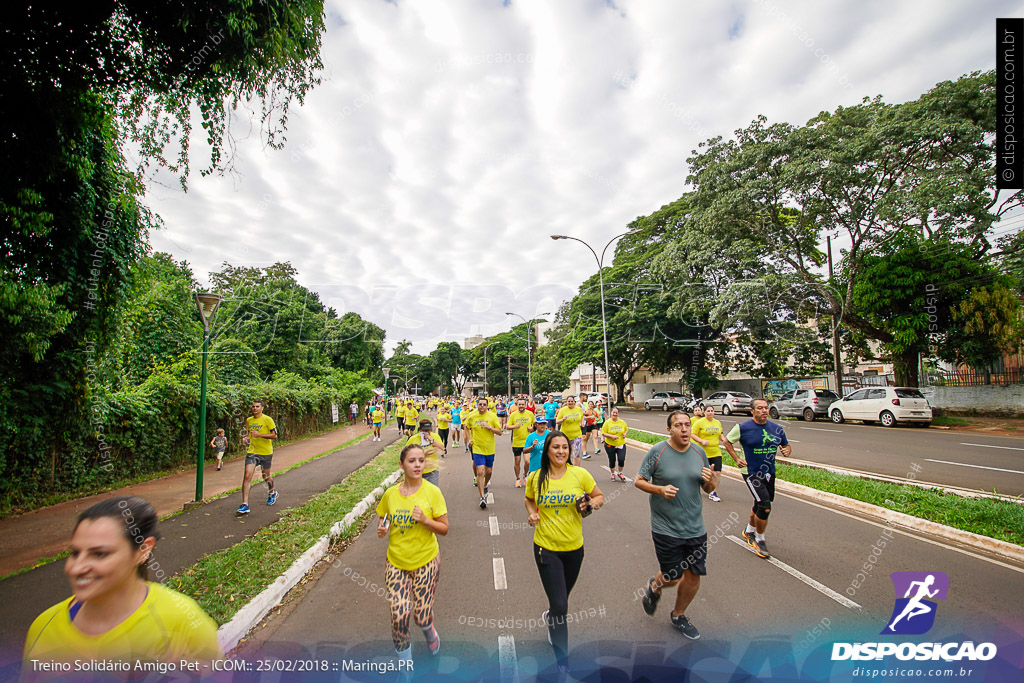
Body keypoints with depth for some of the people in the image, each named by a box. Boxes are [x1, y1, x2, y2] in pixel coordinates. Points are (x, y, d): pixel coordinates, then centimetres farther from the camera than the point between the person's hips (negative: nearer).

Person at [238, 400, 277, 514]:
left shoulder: (267, 419, -8)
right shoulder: (248, 420, 8)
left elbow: (274, 435, -10)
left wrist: (259, 435, -20)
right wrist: (247, 438, 1)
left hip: (266, 453, -3)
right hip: (252, 452, 3)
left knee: (266, 476, 12)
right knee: (247, 476, -11)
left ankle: (272, 493, 42)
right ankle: (245, 505, -9)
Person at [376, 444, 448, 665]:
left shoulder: (432, 492, -12)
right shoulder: (390, 494, -4)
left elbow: (444, 529, -8)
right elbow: (383, 521, 14)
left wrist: (425, 520, -24)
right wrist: (381, 530, -8)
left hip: (426, 561, -2)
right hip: (396, 561, 2)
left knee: (422, 616, 2)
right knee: (399, 615, -5)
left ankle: (428, 629, 41)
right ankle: (404, 657, 25)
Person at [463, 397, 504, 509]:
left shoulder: (492, 416, -6)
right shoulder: (471, 416, -4)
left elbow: (499, 432, -5)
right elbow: (466, 426, 16)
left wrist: (489, 427, -20)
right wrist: (468, 439, 6)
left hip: (490, 449, 1)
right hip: (477, 448, -1)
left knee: (488, 471, 14)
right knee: (480, 472, -11)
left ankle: (485, 486, 45)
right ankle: (482, 497, -7)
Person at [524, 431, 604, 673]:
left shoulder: (580, 474, -11)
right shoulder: (535, 478, -8)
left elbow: (600, 496, 3)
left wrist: (591, 504, -17)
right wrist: (532, 513, -7)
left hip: (574, 547, 2)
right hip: (546, 547, -2)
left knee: (562, 597, 22)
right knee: (560, 605, -3)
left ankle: (550, 617, 58)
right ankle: (562, 659, 21)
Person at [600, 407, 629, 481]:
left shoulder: (622, 422, 2)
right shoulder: (607, 422, -7)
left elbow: (626, 429, 19)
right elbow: (603, 433, -8)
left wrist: (625, 433, -3)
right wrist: (611, 436, -21)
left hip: (621, 444, 2)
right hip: (610, 445, -1)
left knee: (621, 459, -9)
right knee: (612, 460, 7)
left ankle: (620, 473, 19)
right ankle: (613, 474, 32)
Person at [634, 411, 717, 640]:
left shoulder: (699, 452, 2)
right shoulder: (657, 451, -12)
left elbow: (709, 488, 10)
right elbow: (639, 481, -7)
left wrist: (711, 480, -13)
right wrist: (660, 489, -23)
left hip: (695, 528, 4)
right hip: (666, 529, -4)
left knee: (694, 576, 11)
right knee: (673, 577, 4)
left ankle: (678, 616, 39)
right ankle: (654, 586, 41)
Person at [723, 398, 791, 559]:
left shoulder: (777, 429, 1)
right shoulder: (743, 428, -12)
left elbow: (786, 445, 15)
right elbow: (727, 441, 1)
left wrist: (787, 450, -8)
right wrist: (736, 459, -8)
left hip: (769, 473, 6)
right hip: (751, 472, -6)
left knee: (760, 505, 20)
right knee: (765, 507, -14)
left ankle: (749, 531, 45)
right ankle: (760, 540, 9)